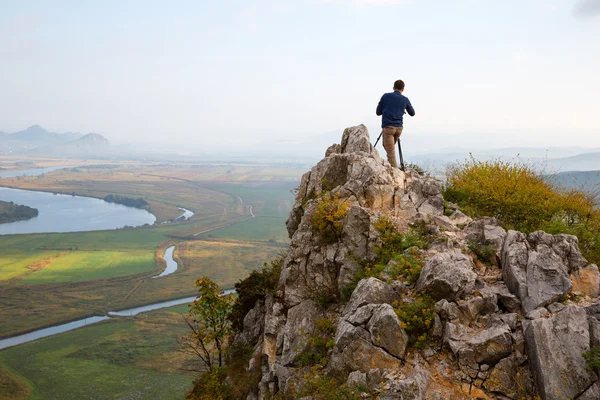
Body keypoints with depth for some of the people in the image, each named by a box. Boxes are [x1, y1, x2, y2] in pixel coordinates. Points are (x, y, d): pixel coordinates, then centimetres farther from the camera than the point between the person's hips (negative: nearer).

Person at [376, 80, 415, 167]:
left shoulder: (385, 96, 1)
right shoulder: (405, 99, 6)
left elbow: (378, 112, 7)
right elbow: (412, 113, 19)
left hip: (388, 127, -4)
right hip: (399, 127, 4)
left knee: (391, 152, -6)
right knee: (386, 145, 24)